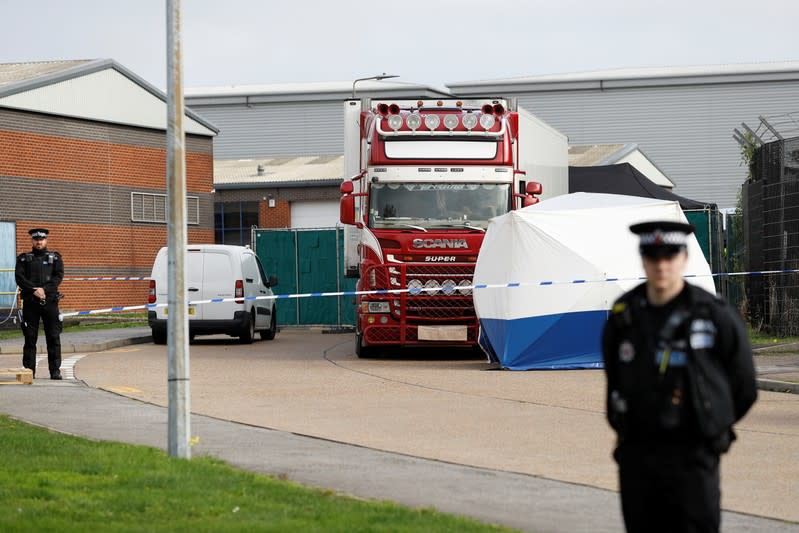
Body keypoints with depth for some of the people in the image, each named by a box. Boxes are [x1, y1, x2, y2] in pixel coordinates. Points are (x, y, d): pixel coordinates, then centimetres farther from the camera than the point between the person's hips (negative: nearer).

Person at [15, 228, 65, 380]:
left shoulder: (55, 258, 11)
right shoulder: (23, 259, 12)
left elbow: (58, 276, -2)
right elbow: (19, 277, -2)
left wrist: (44, 289, -16)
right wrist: (34, 290, -16)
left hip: (50, 301, 0)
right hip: (30, 302, 0)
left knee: (54, 337, -3)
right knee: (30, 338, 0)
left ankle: (55, 370, 0)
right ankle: (29, 370, 4)